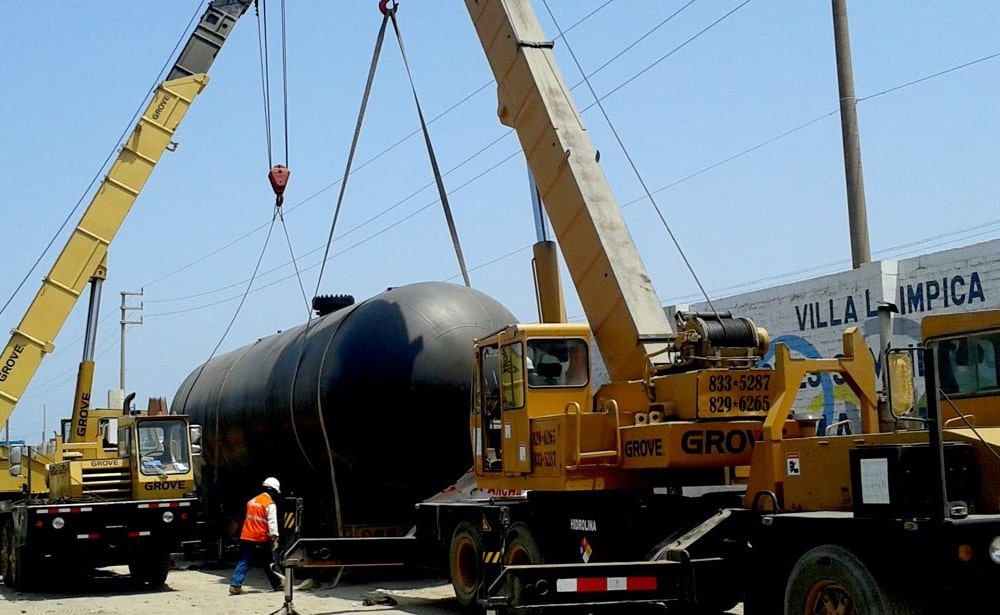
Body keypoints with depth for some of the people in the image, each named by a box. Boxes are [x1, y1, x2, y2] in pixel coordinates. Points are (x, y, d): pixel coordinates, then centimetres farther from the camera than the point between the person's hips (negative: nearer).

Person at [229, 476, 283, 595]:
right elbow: (272, 523, -16)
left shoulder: (252, 501, 15)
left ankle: (235, 585, -9)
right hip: (261, 539, -6)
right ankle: (277, 585, 19)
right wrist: (274, 539, -19)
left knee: (243, 562, 3)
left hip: (246, 537, 6)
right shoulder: (270, 504, -8)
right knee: (269, 563, 7)